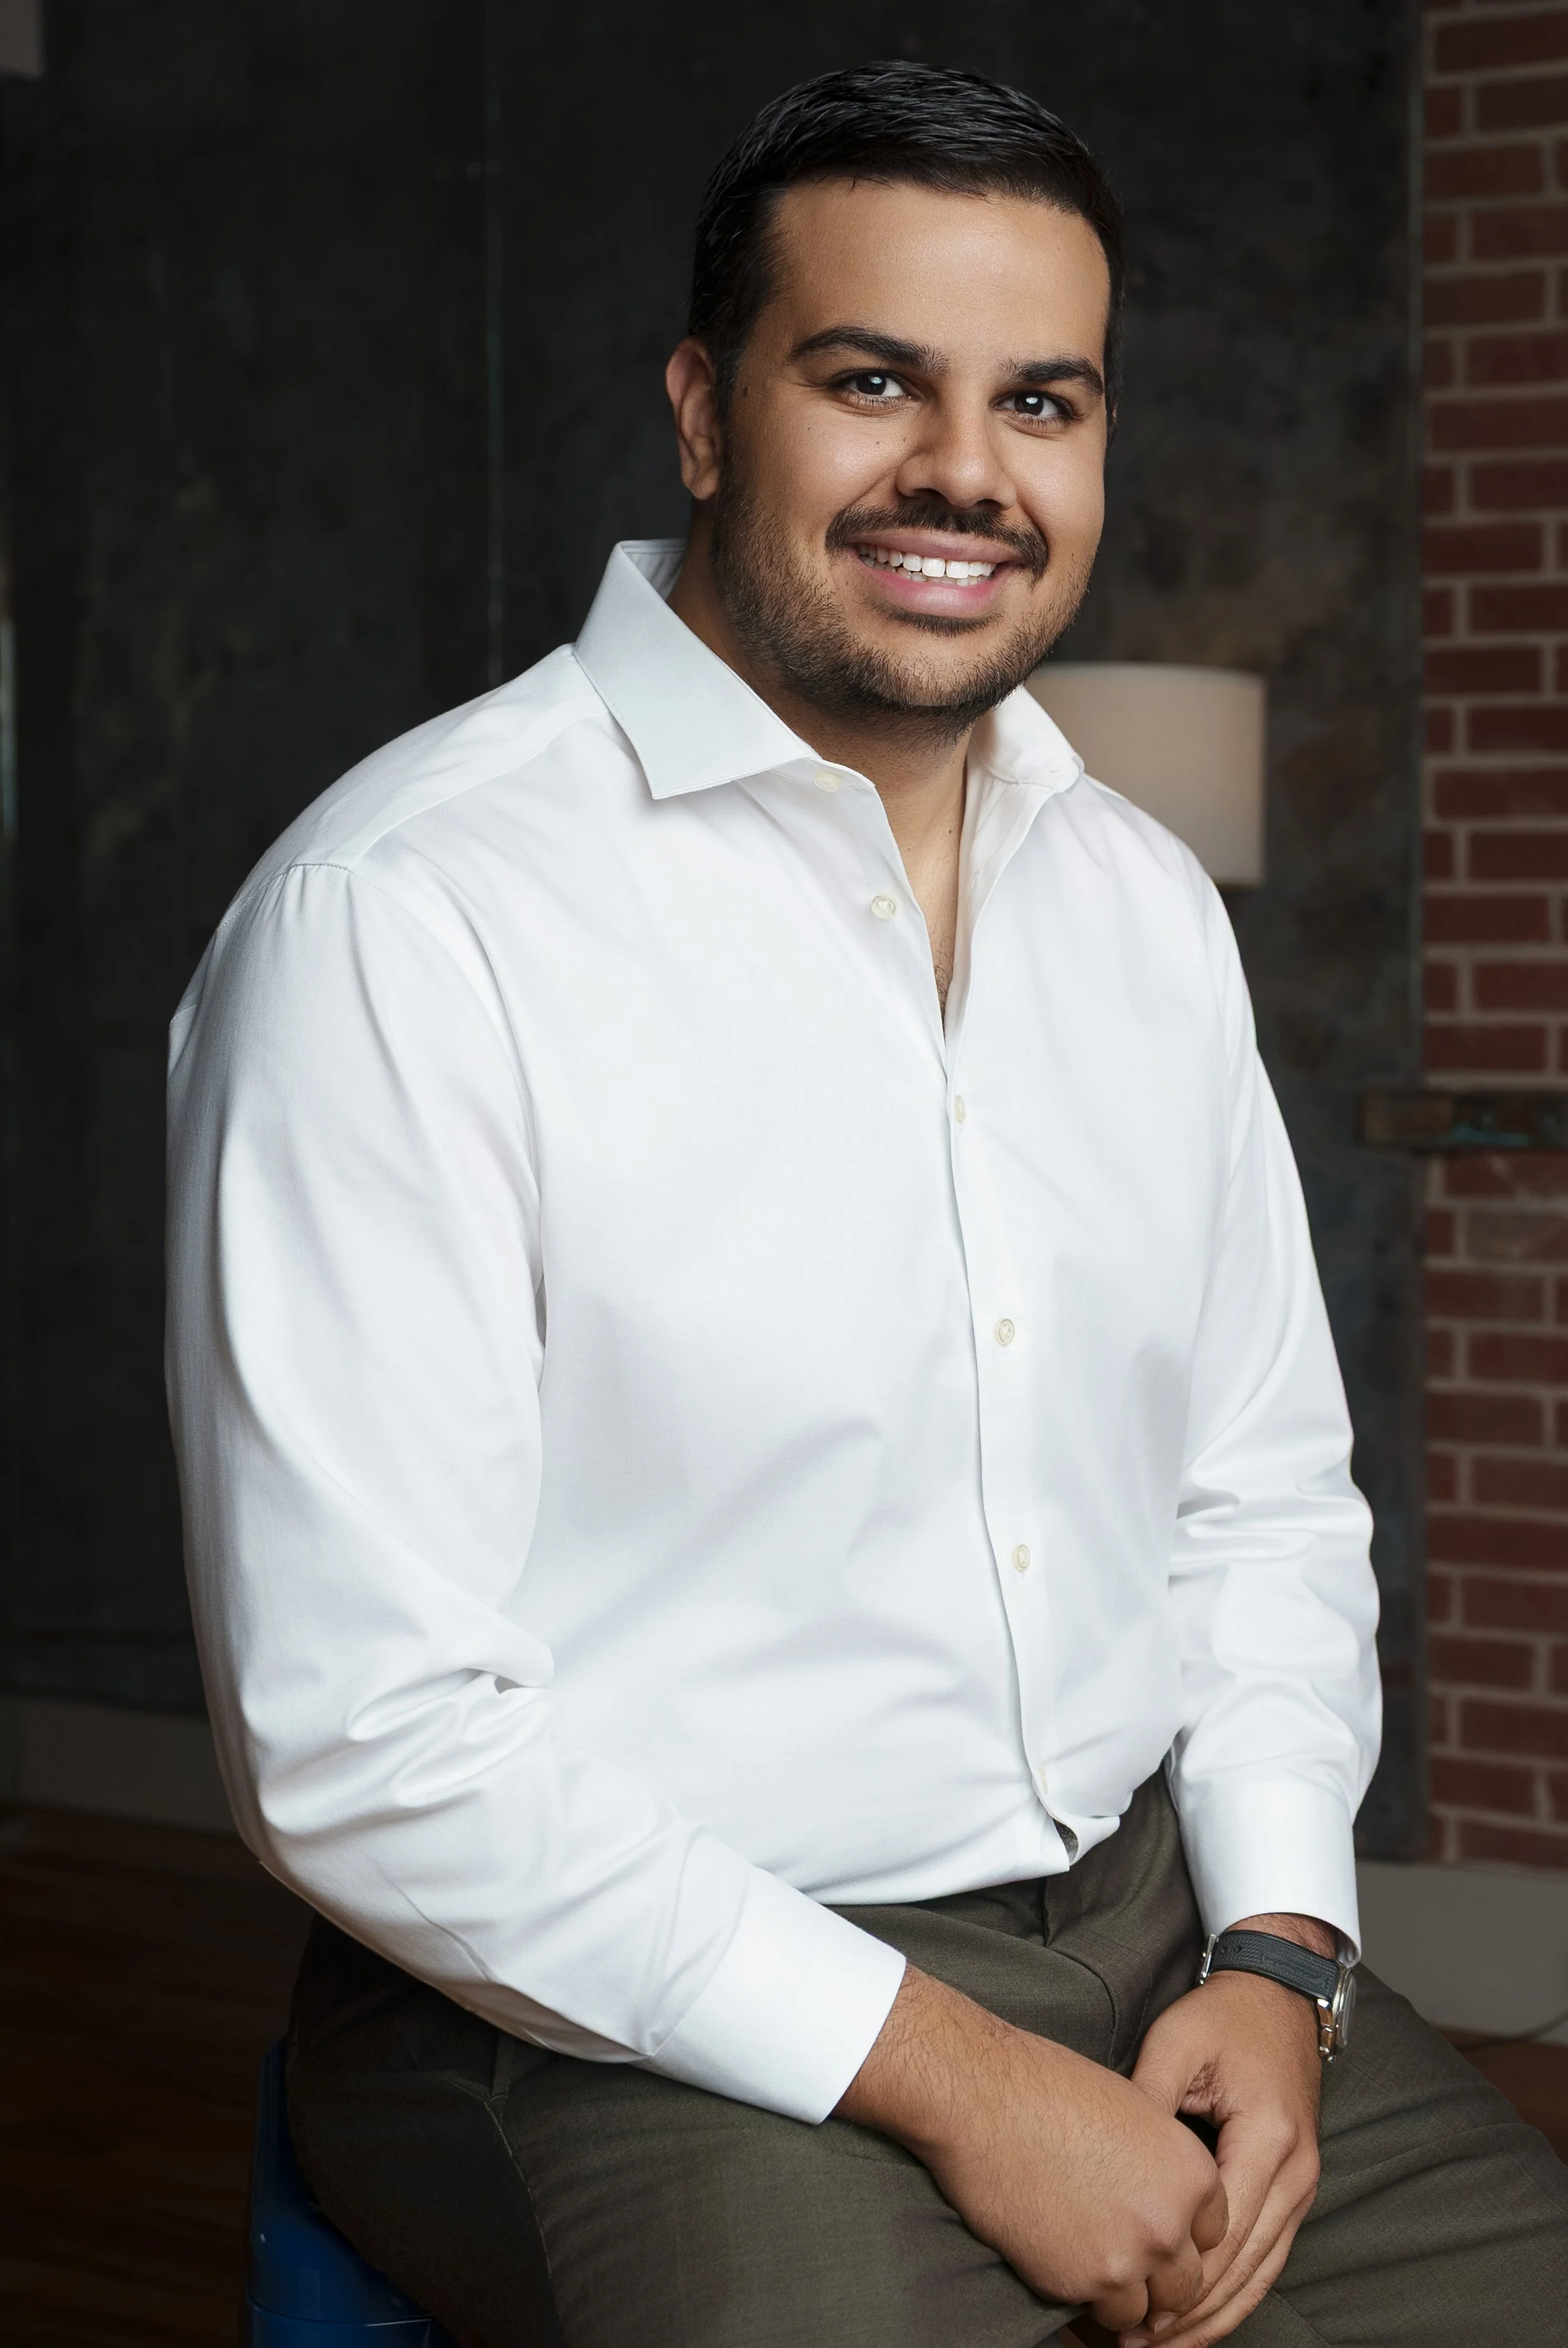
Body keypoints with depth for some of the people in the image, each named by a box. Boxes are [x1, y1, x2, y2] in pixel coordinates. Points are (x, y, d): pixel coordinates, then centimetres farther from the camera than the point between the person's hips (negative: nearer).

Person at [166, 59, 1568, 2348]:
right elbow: (366, 1739, -18)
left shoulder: (1147, 908, 8)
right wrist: (945, 2075, -17)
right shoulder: (400, 920, -15)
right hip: (619, 2008, -6)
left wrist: (1276, 1955, -2)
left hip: (1153, 1924, 6)